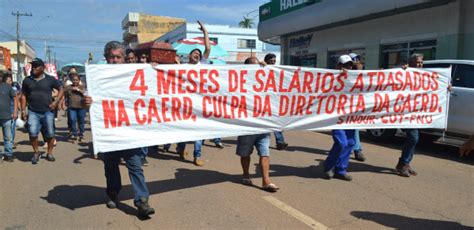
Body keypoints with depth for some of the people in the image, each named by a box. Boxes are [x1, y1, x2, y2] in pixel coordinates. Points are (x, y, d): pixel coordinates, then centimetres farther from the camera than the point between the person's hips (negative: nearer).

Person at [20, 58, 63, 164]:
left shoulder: (50, 79, 0)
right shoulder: (27, 80, 6)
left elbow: (61, 90, 7)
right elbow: (23, 96, 11)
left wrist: (56, 102, -4)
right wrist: (23, 110, 5)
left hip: (48, 112, 0)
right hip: (33, 112, 1)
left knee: (50, 134, 5)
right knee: (33, 133, -13)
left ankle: (49, 153, 24)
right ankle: (36, 152, 9)